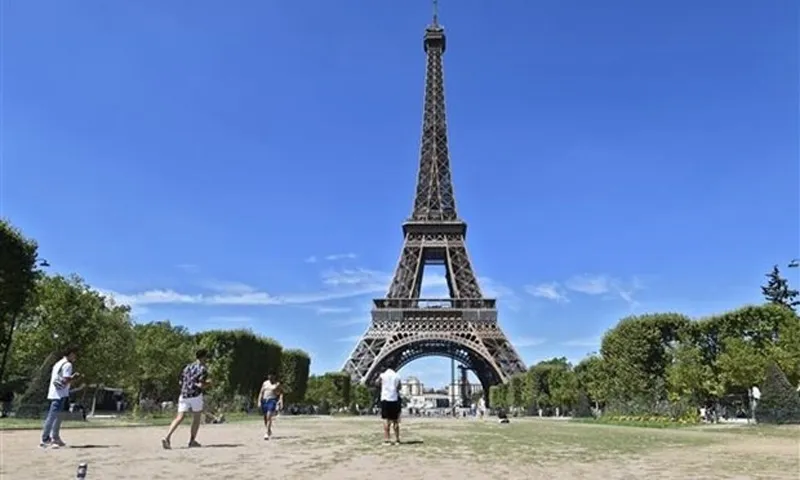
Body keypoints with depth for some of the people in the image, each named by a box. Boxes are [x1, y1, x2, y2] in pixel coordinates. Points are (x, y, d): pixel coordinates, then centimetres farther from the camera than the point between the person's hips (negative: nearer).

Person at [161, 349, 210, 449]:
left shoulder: (188, 367, 16)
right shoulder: (202, 369, -4)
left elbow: (181, 382, 19)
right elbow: (201, 385, -13)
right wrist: (209, 383, 6)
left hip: (183, 395, 5)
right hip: (195, 395, -5)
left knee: (179, 418, 2)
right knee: (196, 418, 10)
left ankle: (167, 437, -13)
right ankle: (192, 441, 13)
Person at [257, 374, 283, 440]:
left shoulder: (277, 384, 0)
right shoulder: (265, 383, 12)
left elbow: (281, 393, -3)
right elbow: (261, 392, 14)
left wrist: (281, 401, -16)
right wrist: (259, 401, 6)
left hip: (273, 401, -5)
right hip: (264, 401, 5)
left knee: (269, 417, -18)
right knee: (265, 418, 7)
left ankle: (267, 434, -15)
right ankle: (269, 432, 27)